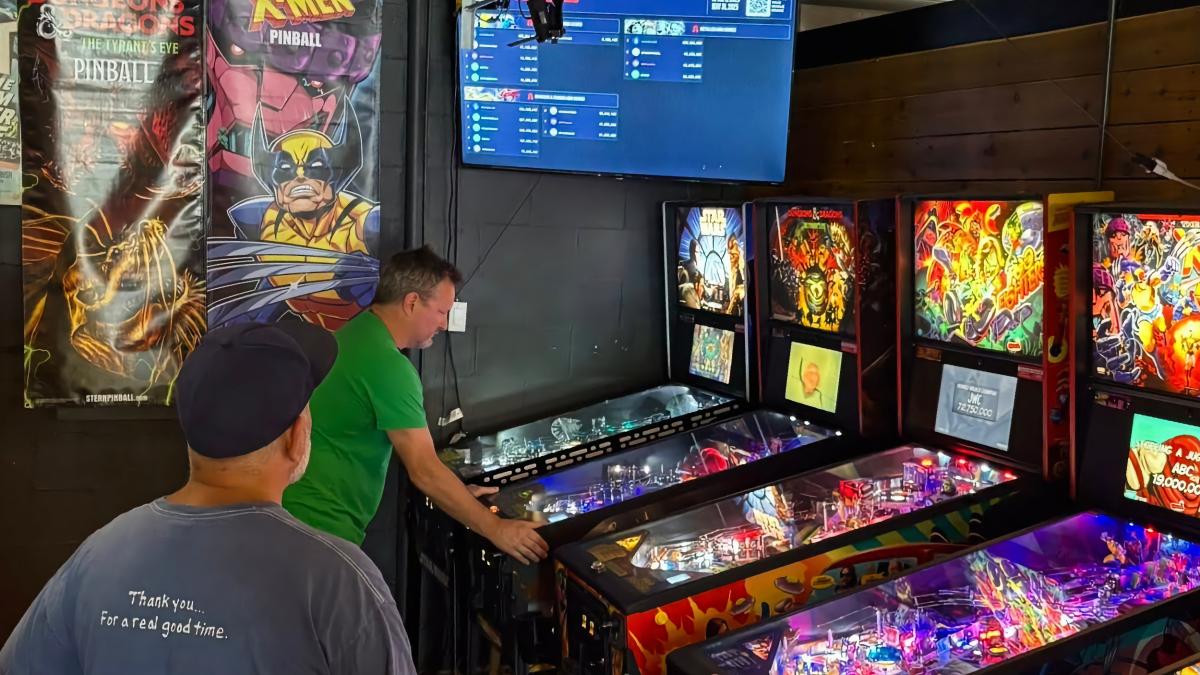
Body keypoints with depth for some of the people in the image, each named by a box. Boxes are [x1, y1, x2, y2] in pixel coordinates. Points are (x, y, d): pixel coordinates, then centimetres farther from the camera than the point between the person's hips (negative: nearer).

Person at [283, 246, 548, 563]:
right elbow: (424, 470, -22)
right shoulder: (387, 365, -22)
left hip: (303, 509, 10)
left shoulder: (358, 334, 8)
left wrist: (456, 494, 15)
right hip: (321, 527, -10)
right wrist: (495, 529, -15)